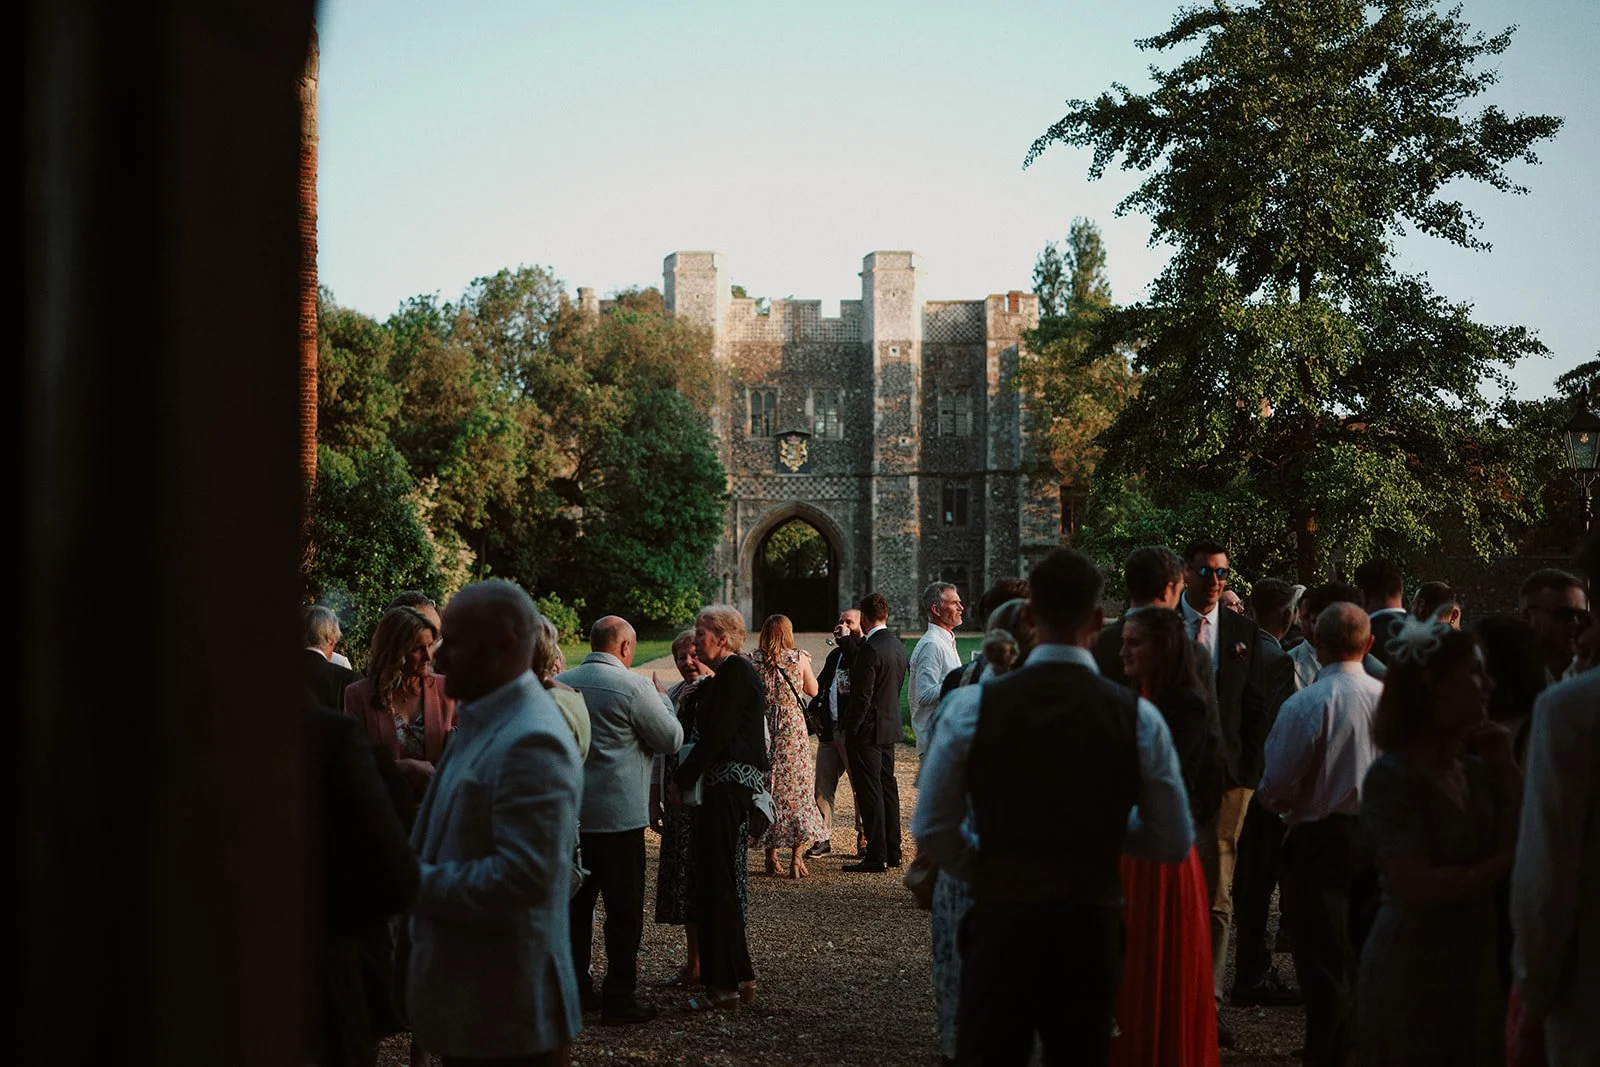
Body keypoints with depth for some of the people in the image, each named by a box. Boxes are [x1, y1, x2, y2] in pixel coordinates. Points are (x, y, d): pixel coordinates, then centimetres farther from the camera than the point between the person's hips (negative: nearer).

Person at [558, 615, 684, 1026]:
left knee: (576, 902, 16)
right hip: (618, 814, -6)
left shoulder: (559, 684, 5)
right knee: (624, 910, 2)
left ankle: (573, 988, 23)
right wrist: (663, 700, 14)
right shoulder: (633, 687, -13)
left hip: (568, 813, 6)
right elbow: (671, 739, -4)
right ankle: (619, 999, 4)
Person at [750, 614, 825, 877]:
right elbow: (813, 690, 10)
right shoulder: (799, 658, -3)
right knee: (796, 788, 3)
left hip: (762, 726, 2)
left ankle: (771, 855, 14)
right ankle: (795, 857, -4)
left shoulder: (753, 661, -1)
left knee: (768, 787, 11)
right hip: (792, 726, -2)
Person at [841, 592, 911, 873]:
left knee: (869, 792, -4)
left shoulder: (870, 649, -20)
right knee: (887, 788, 14)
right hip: (890, 725, 9)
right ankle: (892, 851, 21)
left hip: (868, 729, -9)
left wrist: (851, 731, -13)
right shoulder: (898, 645, 8)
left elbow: (862, 697, -20)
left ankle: (876, 856, -2)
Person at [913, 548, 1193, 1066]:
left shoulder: (972, 705, -9)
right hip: (1093, 923, 1)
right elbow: (1174, 843, 0)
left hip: (1000, 916, -1)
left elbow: (932, 830, -4)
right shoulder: (1138, 716, -7)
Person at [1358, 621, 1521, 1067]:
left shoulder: (1477, 771, 6)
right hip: (1412, 976, -7)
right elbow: (1421, 888, -22)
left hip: (1478, 969, 7)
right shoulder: (1391, 776, -15)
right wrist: (1500, 864, -10)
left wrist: (1506, 770, -5)